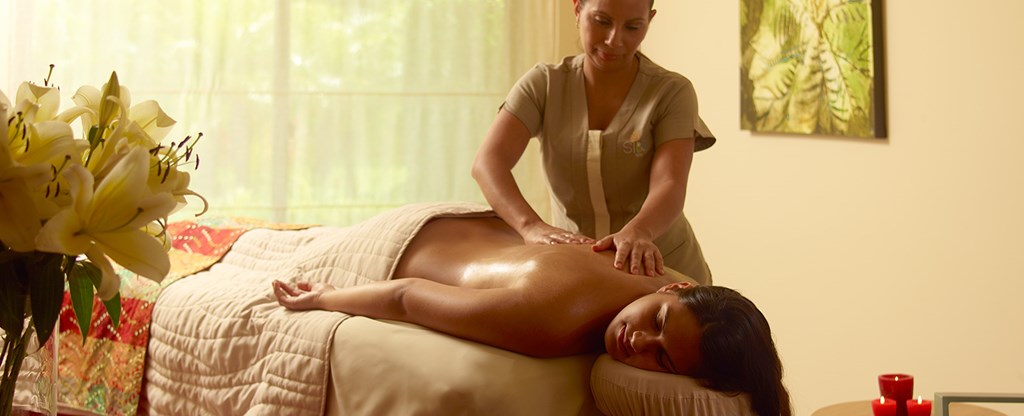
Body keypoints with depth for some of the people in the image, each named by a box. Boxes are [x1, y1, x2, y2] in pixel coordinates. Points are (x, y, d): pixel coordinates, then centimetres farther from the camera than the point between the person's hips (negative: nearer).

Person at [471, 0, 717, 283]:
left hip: (663, 270, -2)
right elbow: (488, 163, -17)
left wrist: (637, 232, -44)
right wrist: (532, 226, -37)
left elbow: (669, 186, -21)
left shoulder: (672, 93, -8)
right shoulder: (543, 85, -3)